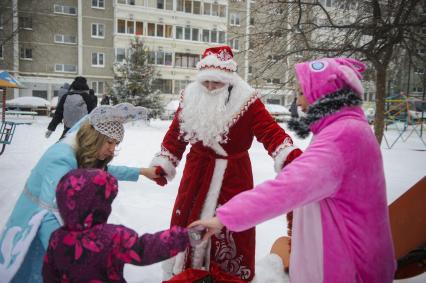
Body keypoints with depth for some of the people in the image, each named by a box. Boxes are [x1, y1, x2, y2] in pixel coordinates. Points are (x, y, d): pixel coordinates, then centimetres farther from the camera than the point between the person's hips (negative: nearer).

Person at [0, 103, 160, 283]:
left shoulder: (85, 156, -6)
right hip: (35, 233, -8)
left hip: (61, 225, 8)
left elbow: (106, 170, 14)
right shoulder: (62, 160, -32)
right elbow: (48, 217, -34)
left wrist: (141, 172, 12)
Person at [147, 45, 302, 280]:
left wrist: (291, 156, -37)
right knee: (186, 221, 13)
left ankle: (233, 273, 33)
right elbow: (175, 134, 6)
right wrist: (162, 165, 6)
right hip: (197, 173, 3)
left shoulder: (246, 101, -12)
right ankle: (182, 270, 37)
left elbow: (270, 131, -21)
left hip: (233, 175, -3)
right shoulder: (191, 99, -1)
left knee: (232, 226, 6)